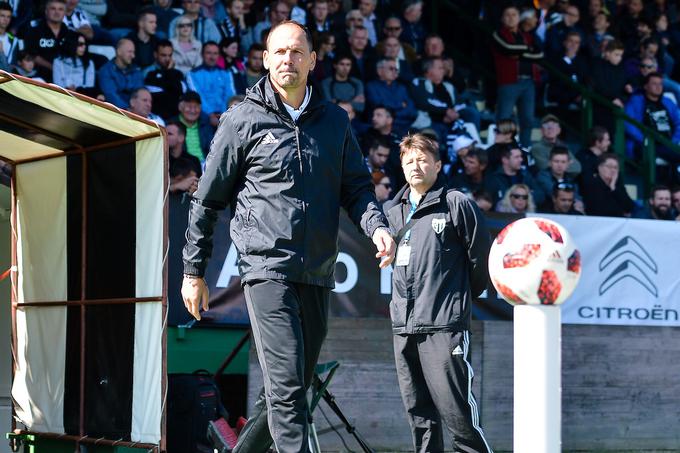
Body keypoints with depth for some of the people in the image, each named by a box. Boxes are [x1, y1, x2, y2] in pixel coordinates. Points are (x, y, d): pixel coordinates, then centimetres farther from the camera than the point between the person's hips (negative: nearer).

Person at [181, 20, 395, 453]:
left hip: (317, 275, 5)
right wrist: (194, 271, 7)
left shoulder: (335, 121, 12)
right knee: (287, 387, -15)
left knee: (294, 386, 11)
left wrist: (377, 226, -8)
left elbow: (356, 185, 14)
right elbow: (208, 198, 6)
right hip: (267, 267, -5)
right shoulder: (244, 120, 1)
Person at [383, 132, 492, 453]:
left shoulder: (457, 204, -2)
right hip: (403, 325, 6)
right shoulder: (392, 210, 15)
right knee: (419, 412, 9)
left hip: (444, 324, -6)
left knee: (455, 408, -10)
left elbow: (480, 258, 2)